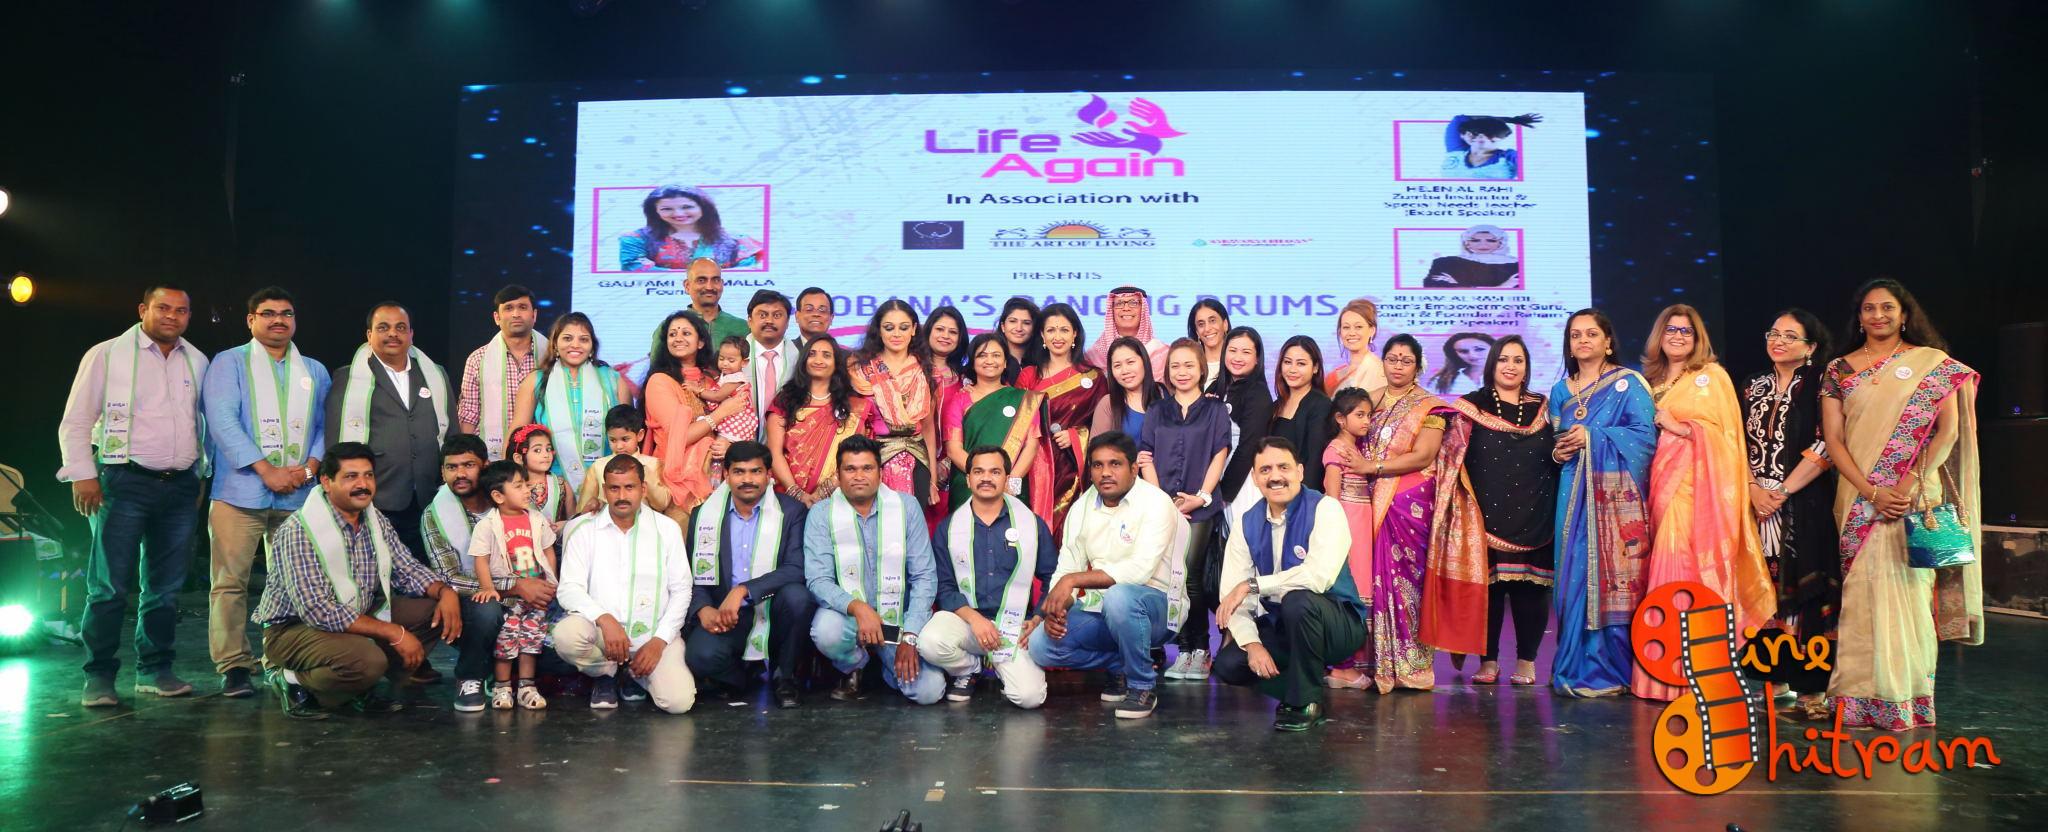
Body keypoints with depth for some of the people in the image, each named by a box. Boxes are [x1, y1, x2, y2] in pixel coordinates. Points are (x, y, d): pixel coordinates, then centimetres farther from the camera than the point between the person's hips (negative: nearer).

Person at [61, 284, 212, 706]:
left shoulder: (197, 362, 13)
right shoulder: (106, 355, 0)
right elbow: (75, 422, -1)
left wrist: (199, 474, 16)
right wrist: (83, 474, -9)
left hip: (180, 486, 4)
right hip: (124, 481, -4)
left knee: (165, 586, 8)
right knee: (110, 585, -5)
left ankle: (155, 670, 17)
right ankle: (99, 677, 3)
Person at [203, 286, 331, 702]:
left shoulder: (314, 371, 17)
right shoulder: (229, 363, 6)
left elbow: (325, 425, 13)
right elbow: (222, 421, -6)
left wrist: (310, 467, -6)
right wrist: (265, 470, -14)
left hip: (298, 495, 3)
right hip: (240, 492, -3)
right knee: (231, 581, -5)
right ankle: (233, 665, 1)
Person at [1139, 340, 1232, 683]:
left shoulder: (1215, 410, 10)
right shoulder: (1156, 412, 16)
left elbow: (1219, 455, 3)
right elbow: (1146, 458, 9)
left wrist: (1203, 496, -8)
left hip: (1200, 507, -3)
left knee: (1190, 576, -10)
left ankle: (1198, 650, -2)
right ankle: (1185, 648, 4)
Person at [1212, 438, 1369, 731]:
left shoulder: (1324, 509, -15)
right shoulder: (1248, 523, 0)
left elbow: (1319, 576, -31)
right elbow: (1232, 594, -7)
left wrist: (1252, 585, -27)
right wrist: (1252, 643, -22)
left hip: (1338, 625, -5)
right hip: (1279, 627, 5)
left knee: (1298, 600, -36)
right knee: (1228, 663, -18)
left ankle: (1306, 702, -15)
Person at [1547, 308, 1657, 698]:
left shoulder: (1628, 384, 1)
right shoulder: (1560, 391, 17)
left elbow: (1645, 434, -9)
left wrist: (1591, 438, -13)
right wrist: (1556, 452, 0)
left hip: (1615, 493, -5)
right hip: (1574, 494, 5)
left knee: (1611, 575, -7)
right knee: (1575, 574, 1)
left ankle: (1611, 670, -1)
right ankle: (1577, 667, 6)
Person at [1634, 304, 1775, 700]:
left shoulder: (1711, 375, 1)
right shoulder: (1654, 381, 19)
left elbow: (1720, 431, -9)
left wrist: (1674, 425, -9)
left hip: (1699, 487, -6)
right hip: (1664, 485, 6)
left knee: (1689, 568, -13)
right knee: (1664, 568, 1)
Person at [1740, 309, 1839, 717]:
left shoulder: (1818, 384, -1)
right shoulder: (1754, 387, 14)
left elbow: (1825, 446, -10)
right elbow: (1740, 445, 11)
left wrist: (1782, 491, -13)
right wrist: (1754, 489, -4)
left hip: (1806, 505, -5)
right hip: (1758, 504, 5)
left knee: (1805, 591, -5)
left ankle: (1810, 688, 0)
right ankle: (1775, 678, 13)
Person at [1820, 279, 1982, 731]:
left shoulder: (1934, 363, 6)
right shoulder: (1840, 370, 9)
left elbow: (1949, 431, -1)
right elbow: (1834, 440, 3)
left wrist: (1912, 481, -14)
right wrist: (1872, 492, -9)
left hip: (1916, 497, -1)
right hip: (1862, 498, 1)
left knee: (1909, 588, -4)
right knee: (1863, 589, -1)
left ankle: (1907, 697, 3)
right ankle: (1863, 697, 3)